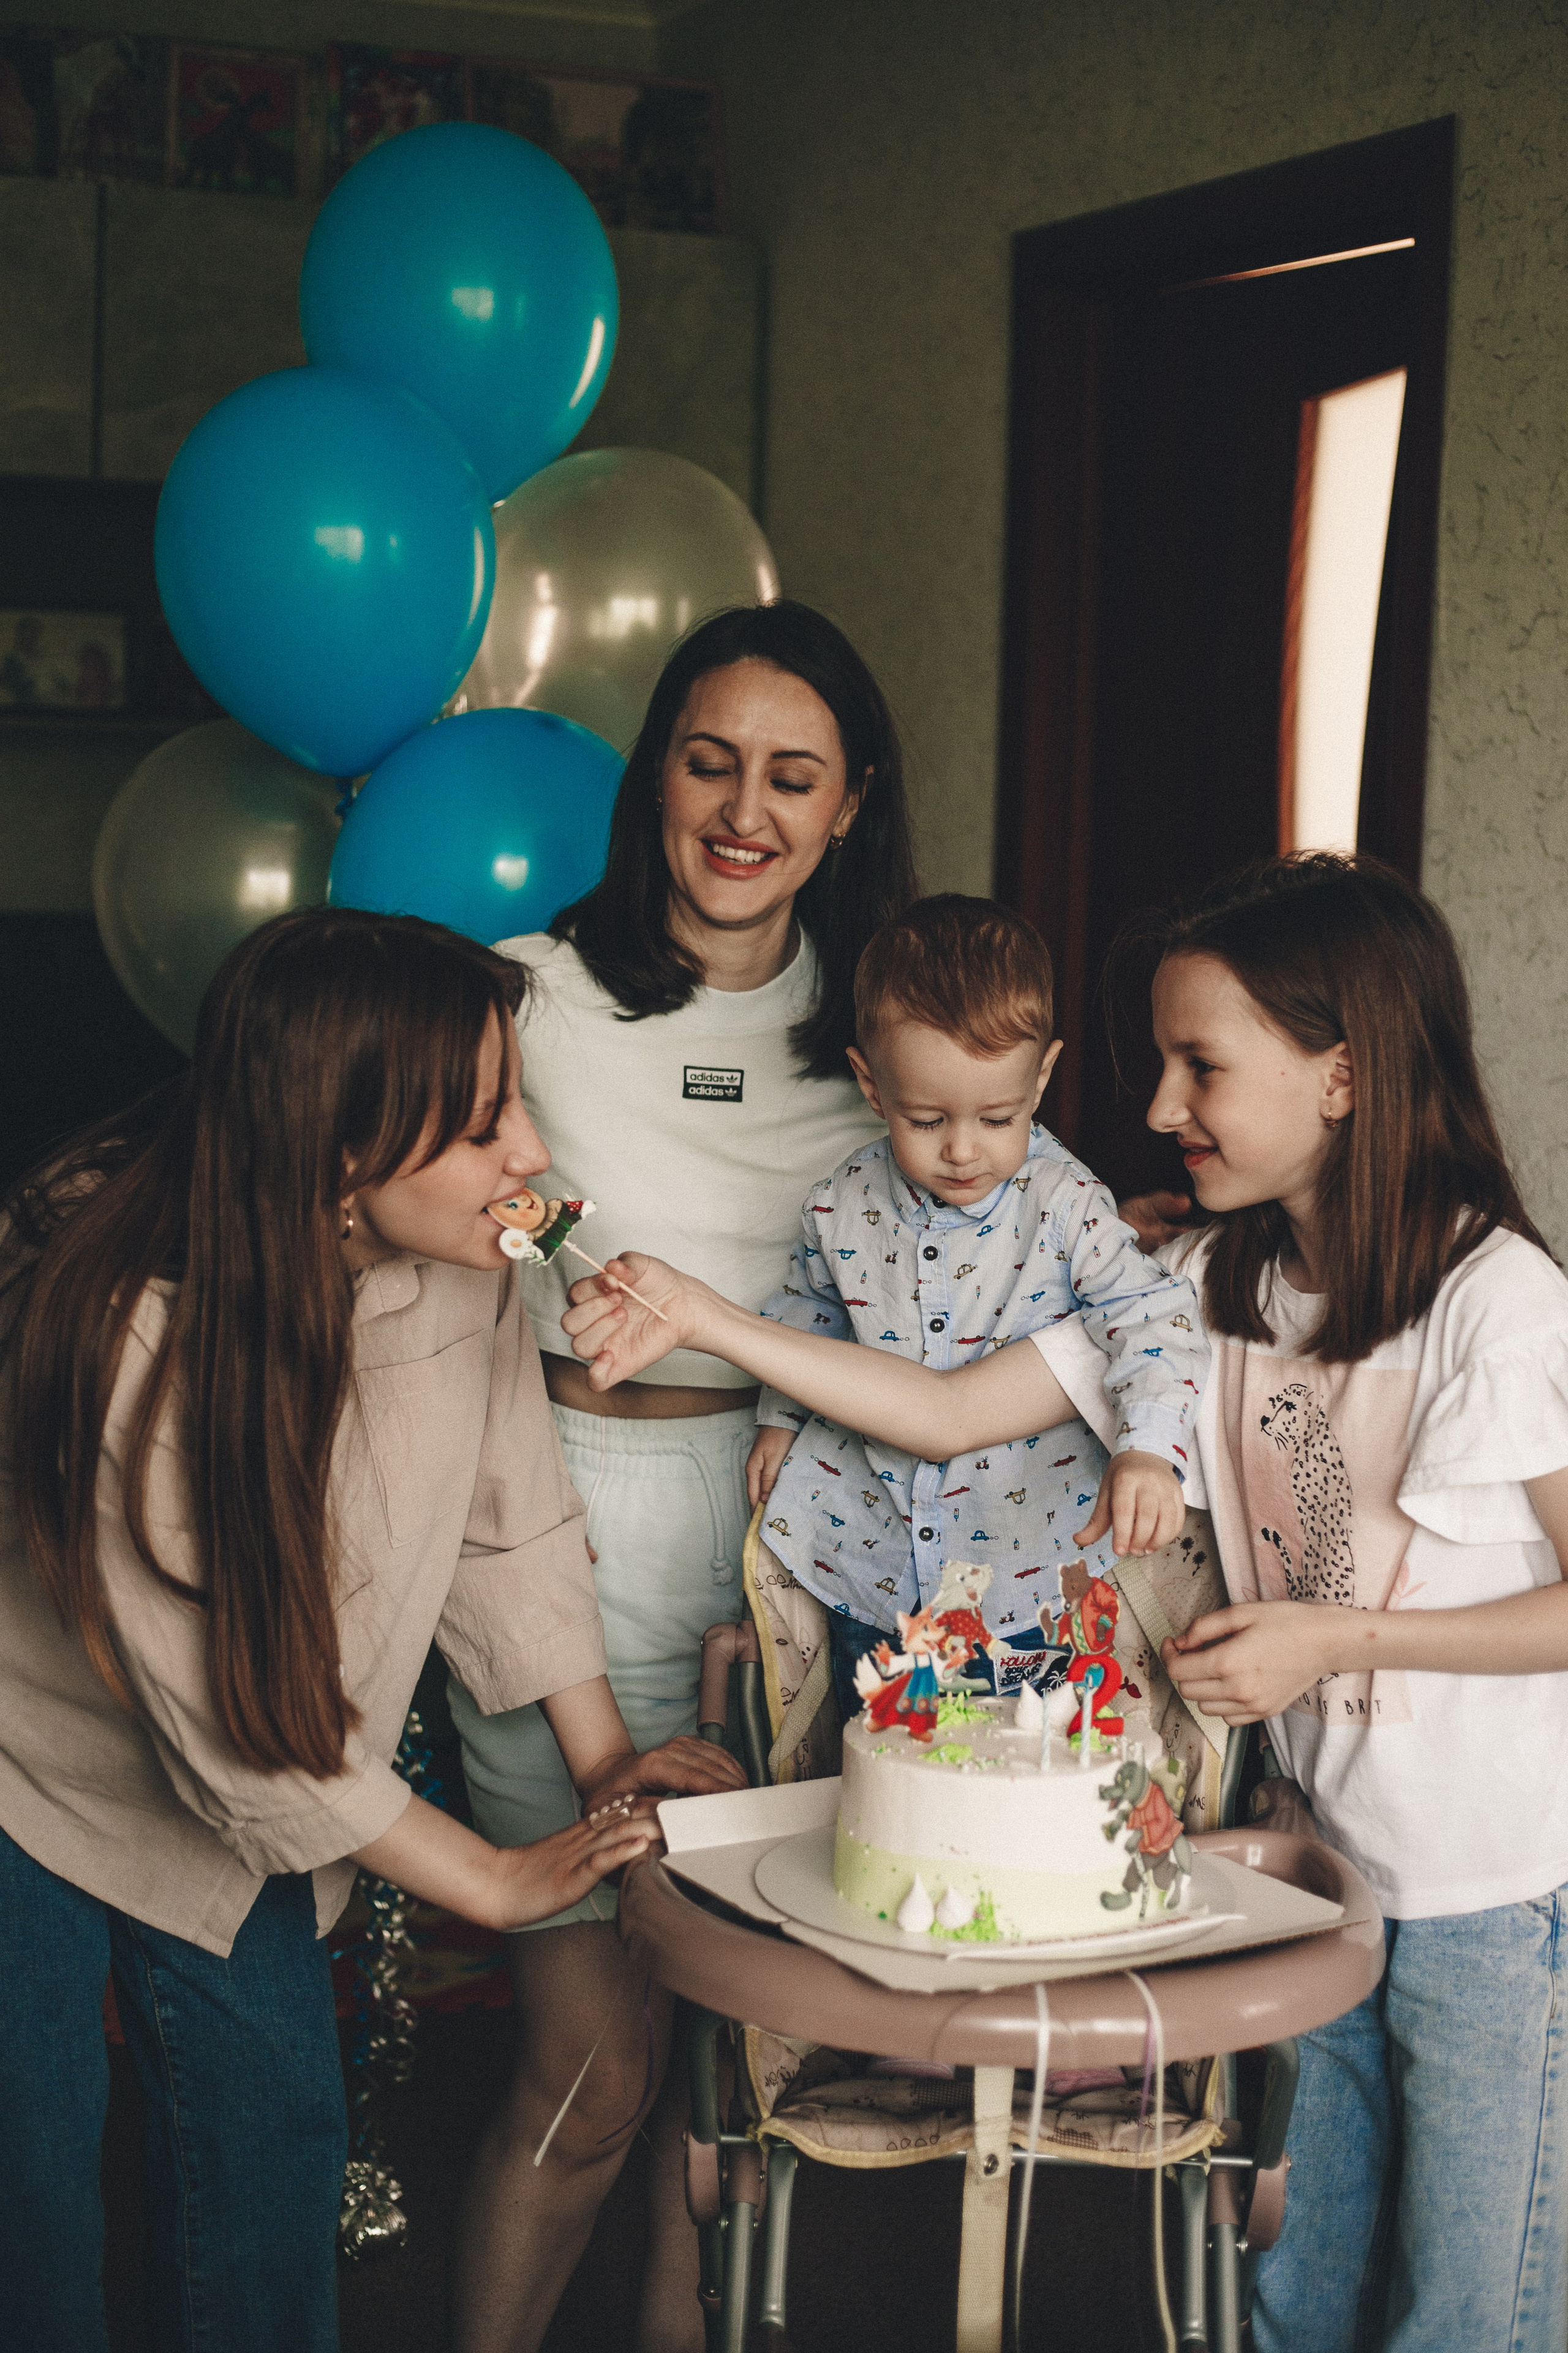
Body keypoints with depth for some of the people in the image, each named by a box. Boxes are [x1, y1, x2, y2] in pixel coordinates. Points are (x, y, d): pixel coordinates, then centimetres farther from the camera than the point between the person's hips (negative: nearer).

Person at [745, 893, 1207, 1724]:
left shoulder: (1063, 1205, -16)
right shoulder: (842, 1206, -6)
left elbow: (1154, 1316, -23)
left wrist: (1147, 1448, -38)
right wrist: (781, 1417, 13)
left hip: (1030, 1568, -2)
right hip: (870, 1564, 3)